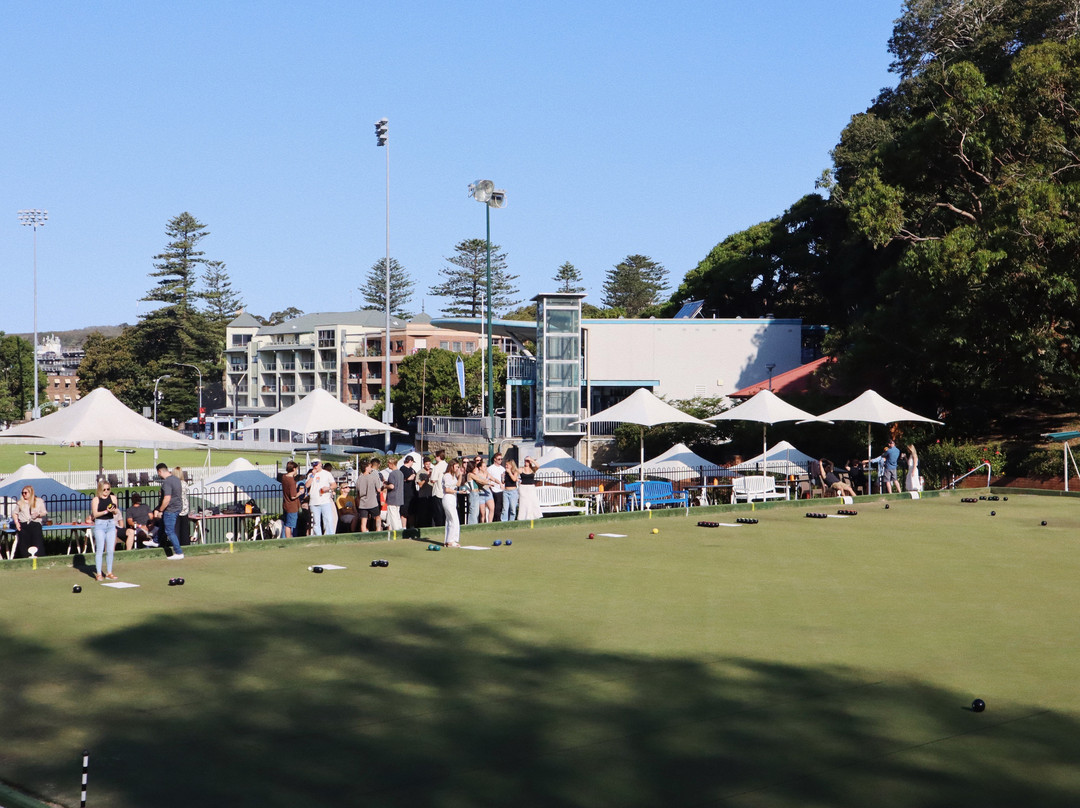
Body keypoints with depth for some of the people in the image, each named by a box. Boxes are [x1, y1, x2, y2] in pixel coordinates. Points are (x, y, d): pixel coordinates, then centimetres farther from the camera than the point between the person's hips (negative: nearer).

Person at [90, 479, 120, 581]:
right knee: (100, 549, -7)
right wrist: (105, 511, -20)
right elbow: (95, 514, -8)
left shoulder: (113, 498, 9)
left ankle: (109, 573, 11)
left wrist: (113, 510, -17)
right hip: (99, 524, -3)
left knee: (110, 550, 2)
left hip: (111, 524, 3)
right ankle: (98, 574, -5)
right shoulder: (96, 500, 0)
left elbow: (116, 512, 6)